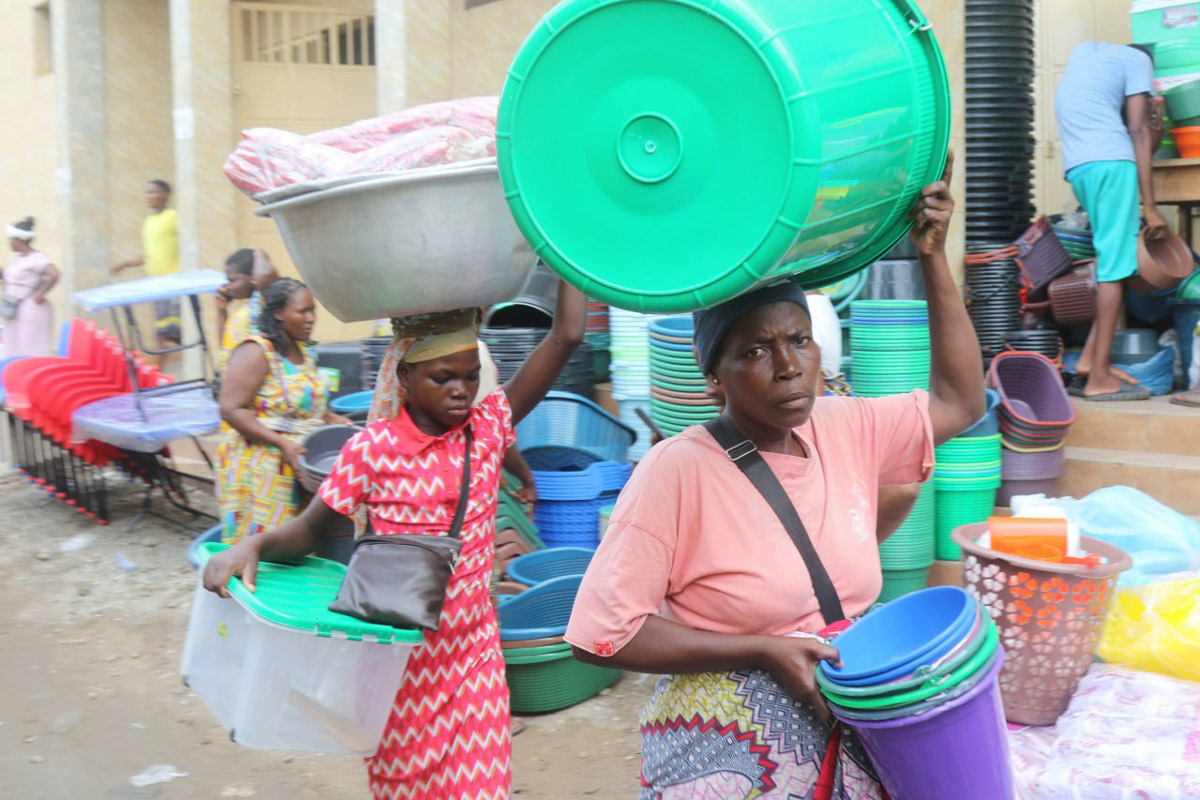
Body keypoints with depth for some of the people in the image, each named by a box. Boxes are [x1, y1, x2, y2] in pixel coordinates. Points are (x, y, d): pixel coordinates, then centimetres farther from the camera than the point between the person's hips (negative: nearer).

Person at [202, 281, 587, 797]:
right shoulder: (373, 449, -11)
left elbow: (566, 335, -10)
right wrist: (252, 546, -22)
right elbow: (311, 528, -3)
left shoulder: (488, 428, -4)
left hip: (474, 648, 2)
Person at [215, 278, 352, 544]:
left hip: (300, 466, 8)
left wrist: (331, 419, 8)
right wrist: (281, 443, -23)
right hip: (258, 469, -8)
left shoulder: (304, 352, 14)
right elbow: (231, 409, -18)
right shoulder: (256, 351, -11)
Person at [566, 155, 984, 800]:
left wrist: (933, 257, 1)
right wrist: (763, 652, -20)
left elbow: (959, 401, 9)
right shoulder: (678, 469, -20)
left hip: (849, 741, 6)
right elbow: (601, 633, -20)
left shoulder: (843, 429, -2)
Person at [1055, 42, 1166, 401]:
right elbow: (1138, 132, -2)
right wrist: (1150, 206, -6)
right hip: (1110, 161, -7)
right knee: (1115, 265, -7)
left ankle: (1090, 357, 3)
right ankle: (1100, 378, -9)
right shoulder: (1137, 59, 8)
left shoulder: (1083, 50, 28)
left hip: (1076, 168, 7)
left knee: (1115, 260, 11)